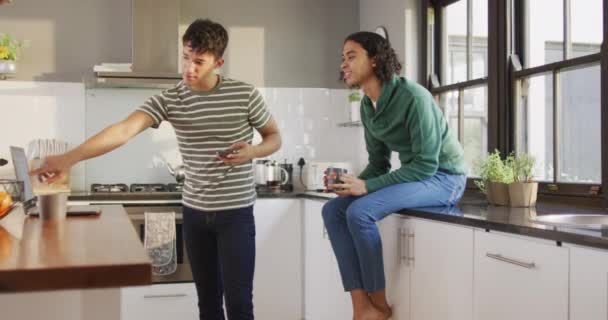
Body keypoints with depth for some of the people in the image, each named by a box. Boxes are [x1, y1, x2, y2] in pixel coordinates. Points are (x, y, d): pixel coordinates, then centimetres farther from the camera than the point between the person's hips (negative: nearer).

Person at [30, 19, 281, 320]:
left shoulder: (245, 94, -7)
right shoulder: (169, 100, -5)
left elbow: (274, 137, 6)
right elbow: (124, 129, -18)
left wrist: (252, 152, -18)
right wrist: (69, 158, -31)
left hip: (235, 212, -2)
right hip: (194, 211, 3)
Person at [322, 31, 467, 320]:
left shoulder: (413, 97, -22)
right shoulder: (367, 106, 4)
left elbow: (426, 164, -23)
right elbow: (378, 163, 10)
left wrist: (367, 187, -26)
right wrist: (354, 183, -12)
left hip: (443, 177, -8)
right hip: (414, 175, 8)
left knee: (360, 211, -27)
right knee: (333, 210, -7)